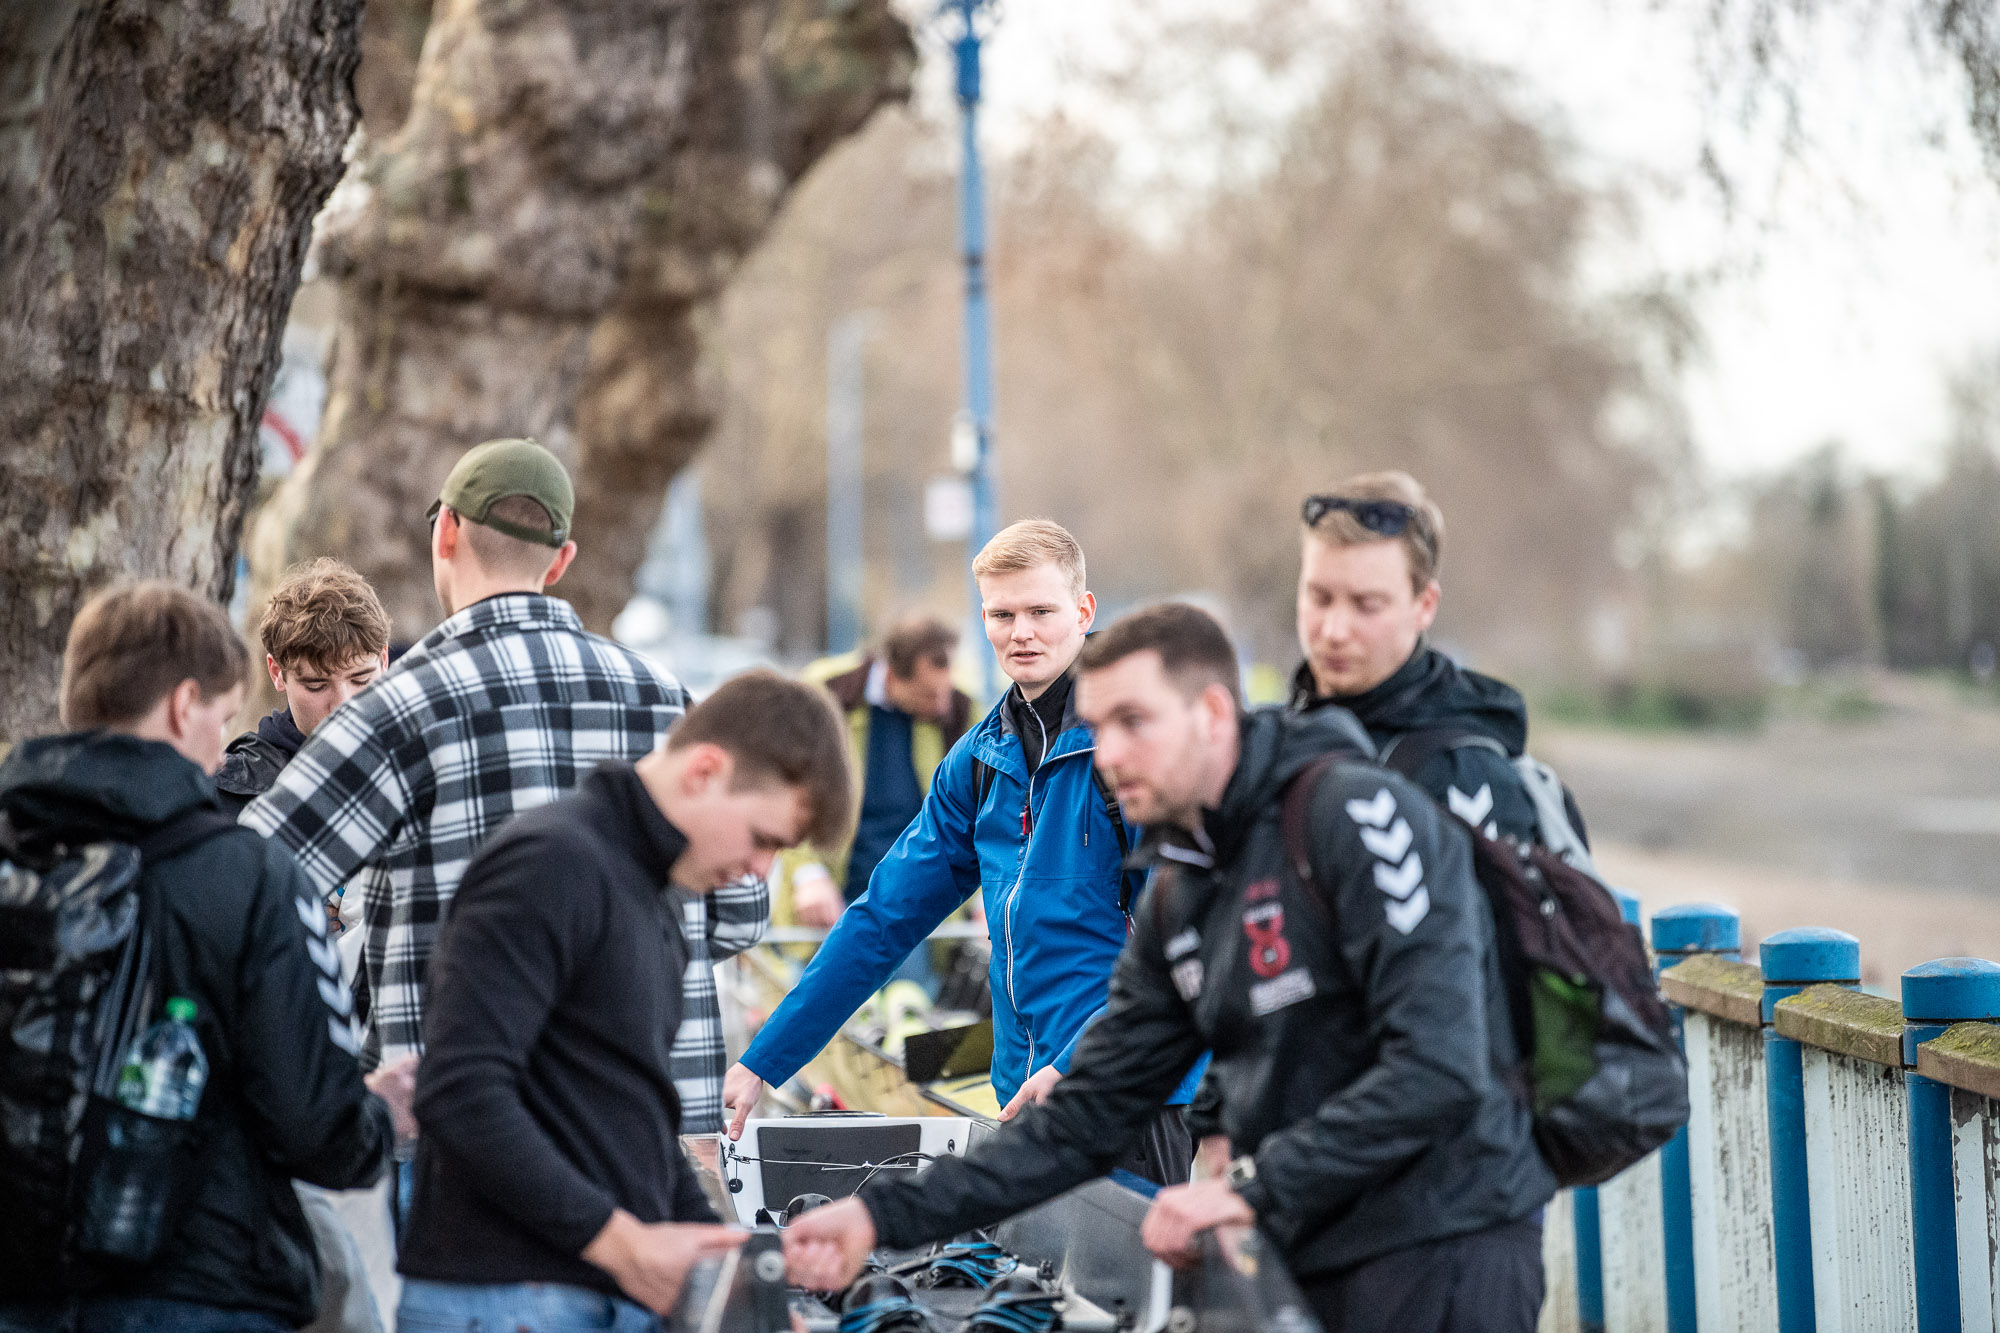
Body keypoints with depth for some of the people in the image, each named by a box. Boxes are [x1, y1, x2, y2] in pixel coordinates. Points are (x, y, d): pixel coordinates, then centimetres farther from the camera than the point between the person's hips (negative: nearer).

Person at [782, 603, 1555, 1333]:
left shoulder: (1355, 813, -13)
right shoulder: (1175, 900, 12)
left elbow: (1439, 1067, -22)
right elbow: (1085, 1118, 12)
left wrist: (1253, 1190, -18)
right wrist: (887, 1217, 2)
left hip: (1437, 1254, -8)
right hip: (1306, 1258, 8)